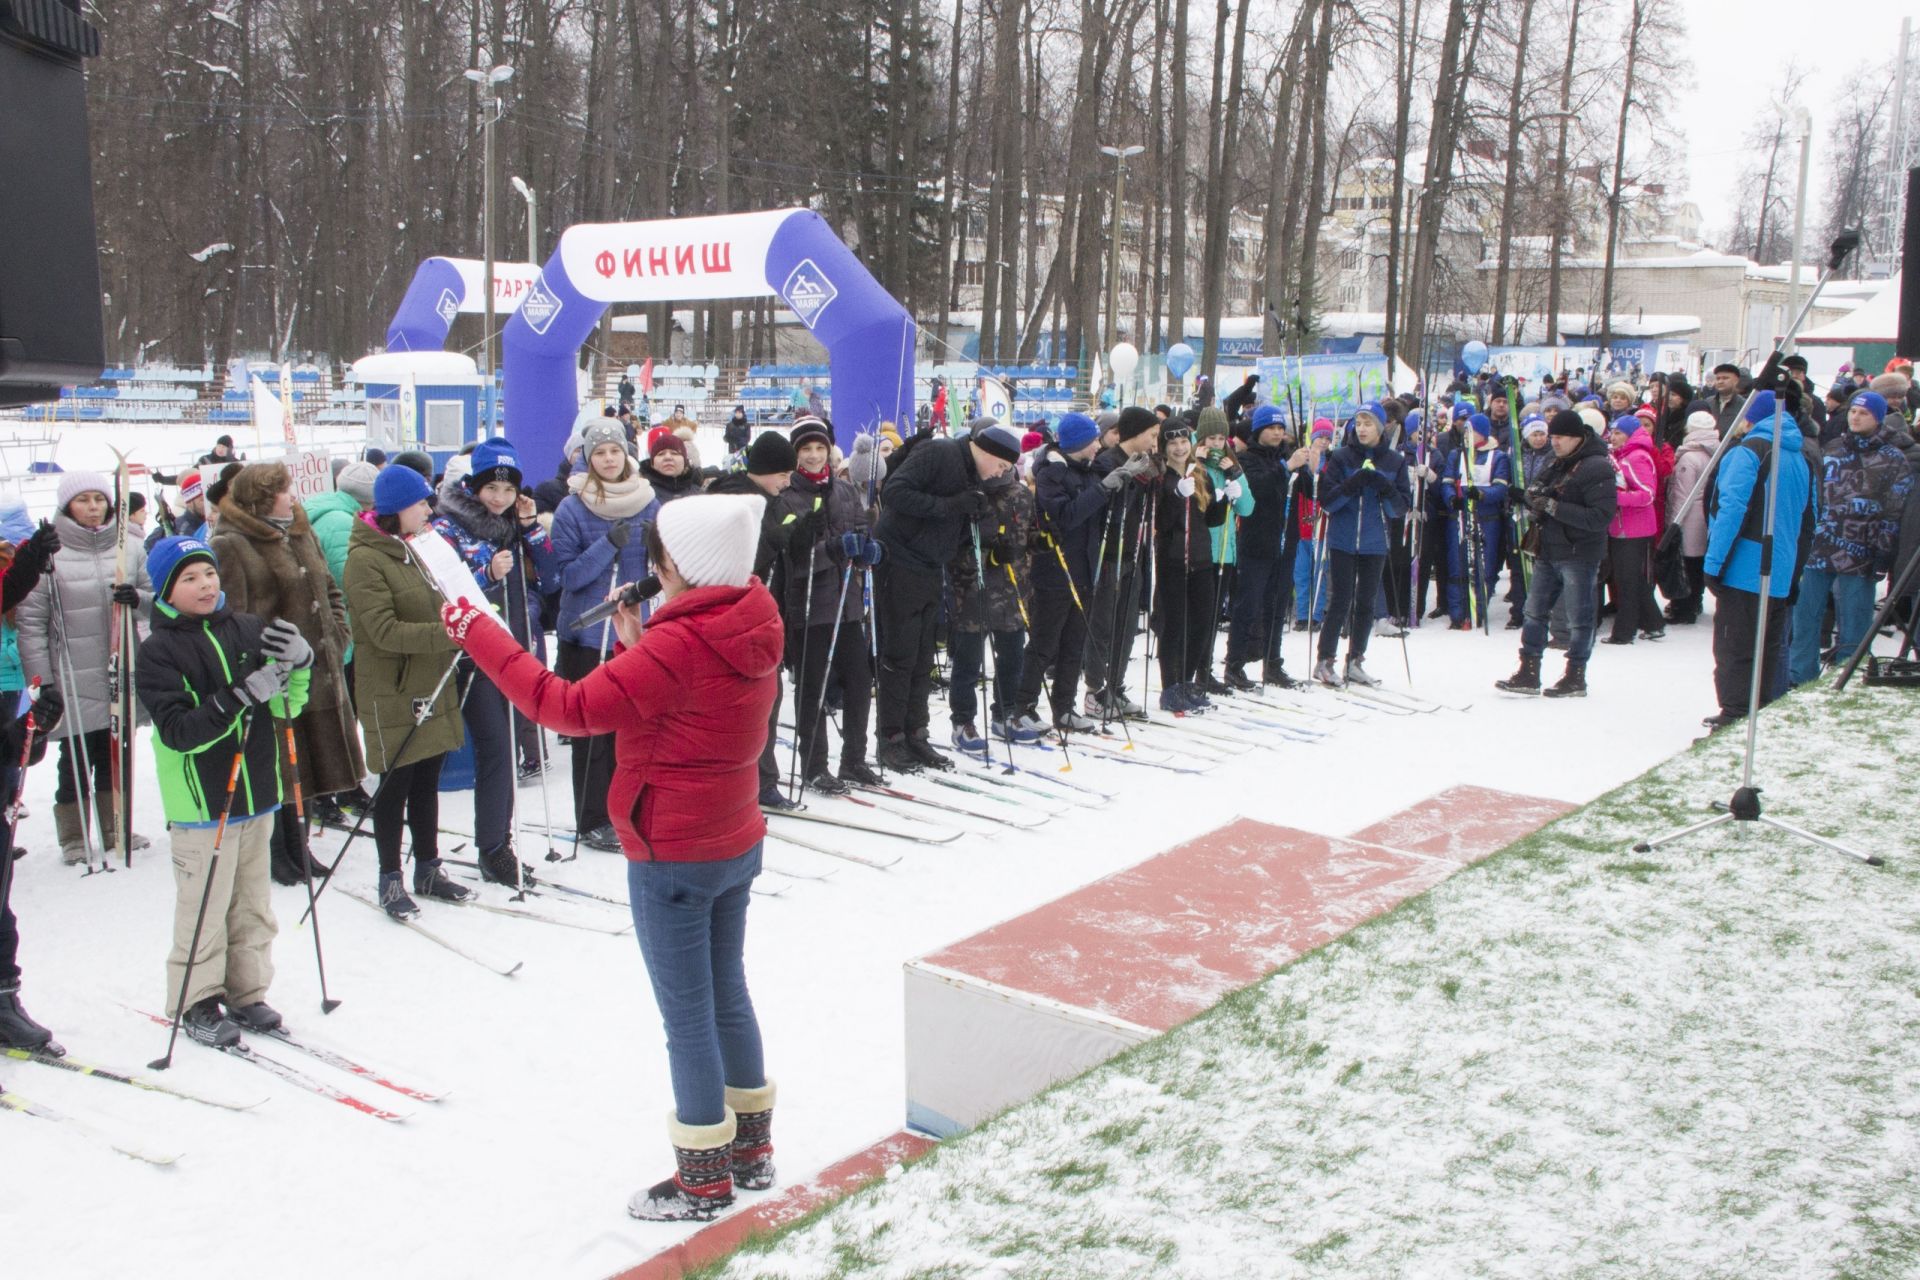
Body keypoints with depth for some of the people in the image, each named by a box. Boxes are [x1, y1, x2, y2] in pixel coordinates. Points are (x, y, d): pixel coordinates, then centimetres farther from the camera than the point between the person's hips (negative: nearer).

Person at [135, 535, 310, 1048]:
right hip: (201, 802, -5)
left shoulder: (248, 630, 3)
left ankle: (246, 993, 25)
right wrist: (243, 694, -28)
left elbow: (287, 707, 7)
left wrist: (299, 663, -12)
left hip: (257, 794, 5)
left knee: (252, 905, 13)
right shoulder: (158, 651, -9)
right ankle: (198, 1001, 17)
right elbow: (180, 732, -19)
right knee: (205, 908, 2)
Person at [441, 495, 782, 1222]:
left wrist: (478, 634, -19)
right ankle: (751, 1149, 34)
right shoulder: (745, 632, 1)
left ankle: (704, 1179, 18)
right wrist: (635, 646, 4)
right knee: (727, 994, 21)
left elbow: (570, 708, -25)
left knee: (688, 1016, 4)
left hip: (674, 858, -9)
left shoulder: (677, 646, -25)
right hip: (736, 842, 9)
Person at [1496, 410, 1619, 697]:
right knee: (1535, 612, 9)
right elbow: (1536, 485, 21)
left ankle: (1575, 678, 11)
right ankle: (1528, 673, 15)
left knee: (1579, 618, 2)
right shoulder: (1557, 464, 13)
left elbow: (1602, 516, -22)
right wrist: (1533, 496, -5)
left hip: (1579, 555, -8)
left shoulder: (1596, 468, -14)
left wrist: (1554, 507, -24)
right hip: (1548, 552, 8)